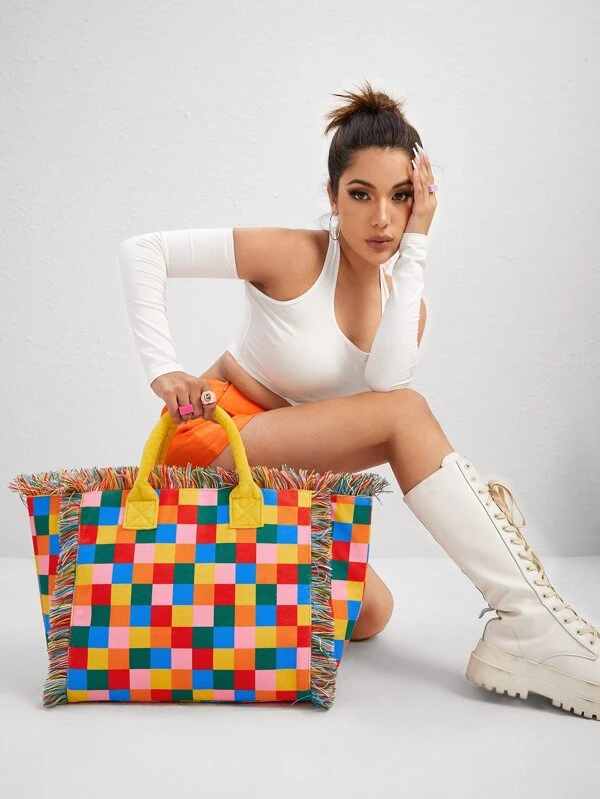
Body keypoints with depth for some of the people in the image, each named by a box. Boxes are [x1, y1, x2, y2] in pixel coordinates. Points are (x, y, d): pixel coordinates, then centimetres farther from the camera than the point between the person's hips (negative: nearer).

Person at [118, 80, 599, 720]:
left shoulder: (404, 298, 3)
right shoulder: (293, 257, -14)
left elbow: (387, 377, -21)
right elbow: (141, 251, -14)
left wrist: (413, 247, -20)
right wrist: (163, 367, -22)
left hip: (279, 468, 7)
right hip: (210, 436, -6)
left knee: (368, 614, -7)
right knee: (405, 414, -24)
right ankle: (523, 615, -25)